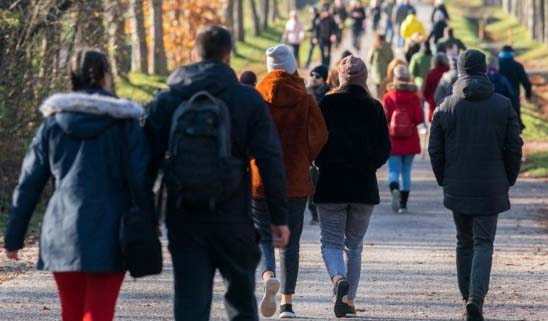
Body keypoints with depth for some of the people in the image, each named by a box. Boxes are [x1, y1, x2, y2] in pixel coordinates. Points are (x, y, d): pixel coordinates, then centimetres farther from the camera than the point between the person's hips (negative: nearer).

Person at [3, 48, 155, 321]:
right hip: (108, 235, -3)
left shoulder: (53, 122, 7)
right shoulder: (124, 122, -1)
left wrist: (14, 236, 12)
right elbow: (140, 178, -7)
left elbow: (29, 183, 7)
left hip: (62, 234, 3)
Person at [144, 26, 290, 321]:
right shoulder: (248, 100, -2)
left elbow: (149, 160, 4)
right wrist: (279, 218, -2)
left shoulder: (166, 100, 4)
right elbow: (270, 161, -6)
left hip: (183, 219, 1)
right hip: (233, 217, -1)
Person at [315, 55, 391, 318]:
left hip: (331, 184, -2)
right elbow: (384, 149, 0)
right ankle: (349, 299, 10)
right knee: (354, 245, 13)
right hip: (364, 186, 2)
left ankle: (339, 279, -26)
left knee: (331, 242, 3)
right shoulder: (374, 108, -1)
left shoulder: (327, 104, -5)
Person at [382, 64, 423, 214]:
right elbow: (419, 119, -8)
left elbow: (384, 118, -9)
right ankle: (403, 204, 10)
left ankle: (395, 190, -28)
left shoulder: (388, 97, -7)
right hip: (410, 141, 1)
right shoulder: (414, 97, -5)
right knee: (406, 172, 10)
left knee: (394, 171, 2)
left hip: (393, 140, -1)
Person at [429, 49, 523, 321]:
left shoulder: (446, 108, 0)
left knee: (464, 243, 15)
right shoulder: (503, 106, -2)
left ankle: (468, 298, 19)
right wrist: (508, 181, 11)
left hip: (457, 188, 1)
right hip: (491, 188, -1)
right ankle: (476, 297, -19)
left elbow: (435, 151, 1)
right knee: (484, 243, 0)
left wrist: (444, 181, 15)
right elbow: (514, 148, -2)